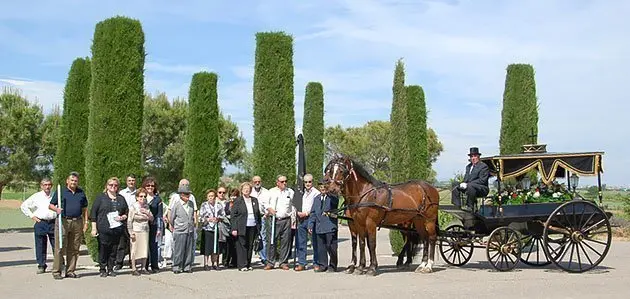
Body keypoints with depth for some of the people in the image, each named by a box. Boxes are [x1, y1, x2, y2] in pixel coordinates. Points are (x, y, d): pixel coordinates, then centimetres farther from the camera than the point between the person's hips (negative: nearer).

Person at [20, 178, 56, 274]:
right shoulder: (36, 197, 7)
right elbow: (23, 206, 13)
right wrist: (32, 216, 5)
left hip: (53, 223, 0)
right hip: (40, 223, 0)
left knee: (56, 245, -1)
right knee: (40, 246, 2)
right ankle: (41, 266, 10)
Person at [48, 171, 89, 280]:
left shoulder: (81, 193, 16)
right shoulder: (60, 191, 6)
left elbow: (85, 209, 18)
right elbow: (50, 205, 5)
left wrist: (85, 222, 10)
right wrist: (56, 209, -17)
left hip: (77, 222, 4)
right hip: (63, 221, -3)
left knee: (74, 249, 6)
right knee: (60, 248, -5)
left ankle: (70, 271, 14)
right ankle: (56, 271, 0)